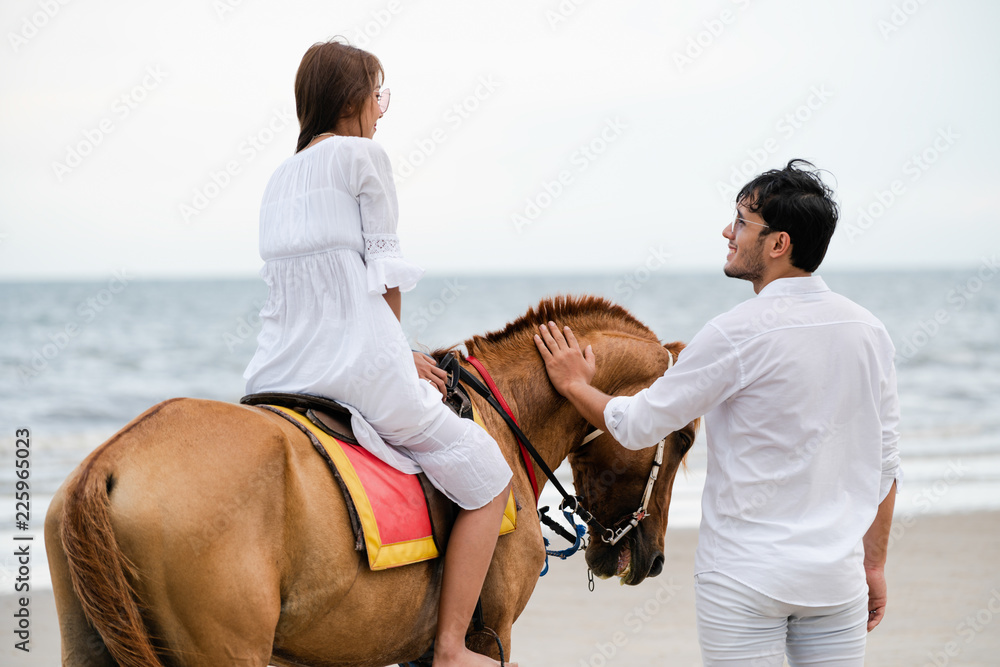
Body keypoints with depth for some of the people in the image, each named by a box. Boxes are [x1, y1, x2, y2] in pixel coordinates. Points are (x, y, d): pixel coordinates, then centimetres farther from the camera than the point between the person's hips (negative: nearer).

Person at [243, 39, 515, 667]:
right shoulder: (365, 155, -4)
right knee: (488, 478, 8)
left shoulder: (280, 178, 18)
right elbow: (385, 274, -2)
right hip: (357, 368, -8)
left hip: (281, 373, 8)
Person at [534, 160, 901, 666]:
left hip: (744, 578, -5)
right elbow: (883, 464, 8)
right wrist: (874, 565, 17)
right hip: (838, 577, 5)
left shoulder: (738, 335, -16)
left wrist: (573, 383, 10)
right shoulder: (869, 332, 2)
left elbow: (637, 427, -8)